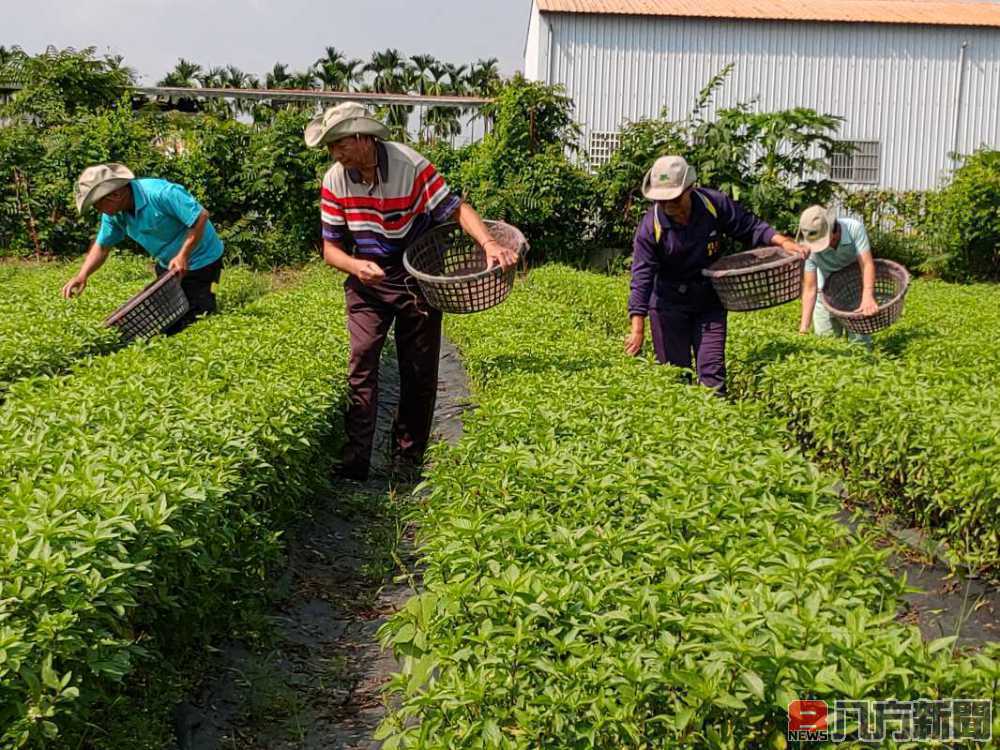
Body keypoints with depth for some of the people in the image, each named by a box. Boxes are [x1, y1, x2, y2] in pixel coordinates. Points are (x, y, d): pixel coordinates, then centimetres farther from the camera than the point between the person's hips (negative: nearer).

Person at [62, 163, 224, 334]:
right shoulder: (113, 213, -6)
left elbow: (201, 216, -28)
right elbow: (102, 245, 4)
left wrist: (183, 255, -29)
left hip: (200, 260, -7)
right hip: (167, 264, 8)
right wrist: (82, 275, -12)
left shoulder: (160, 193, -30)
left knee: (191, 320, -9)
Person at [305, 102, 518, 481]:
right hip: (367, 280, 2)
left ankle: (409, 459, 21)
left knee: (419, 371, 5)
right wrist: (356, 266, -26)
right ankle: (355, 461, -8)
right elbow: (331, 247, -4)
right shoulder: (335, 180, -10)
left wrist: (488, 242, -38)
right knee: (362, 363, -10)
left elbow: (456, 208, -20)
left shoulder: (411, 166, -21)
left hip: (416, 279, -2)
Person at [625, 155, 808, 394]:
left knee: (712, 370, 0)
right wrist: (638, 329, -27)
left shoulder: (715, 204, -13)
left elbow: (749, 227, 2)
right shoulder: (650, 226, -19)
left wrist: (782, 241, -15)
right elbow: (642, 277, -21)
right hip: (668, 303, -1)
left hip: (709, 300, 2)